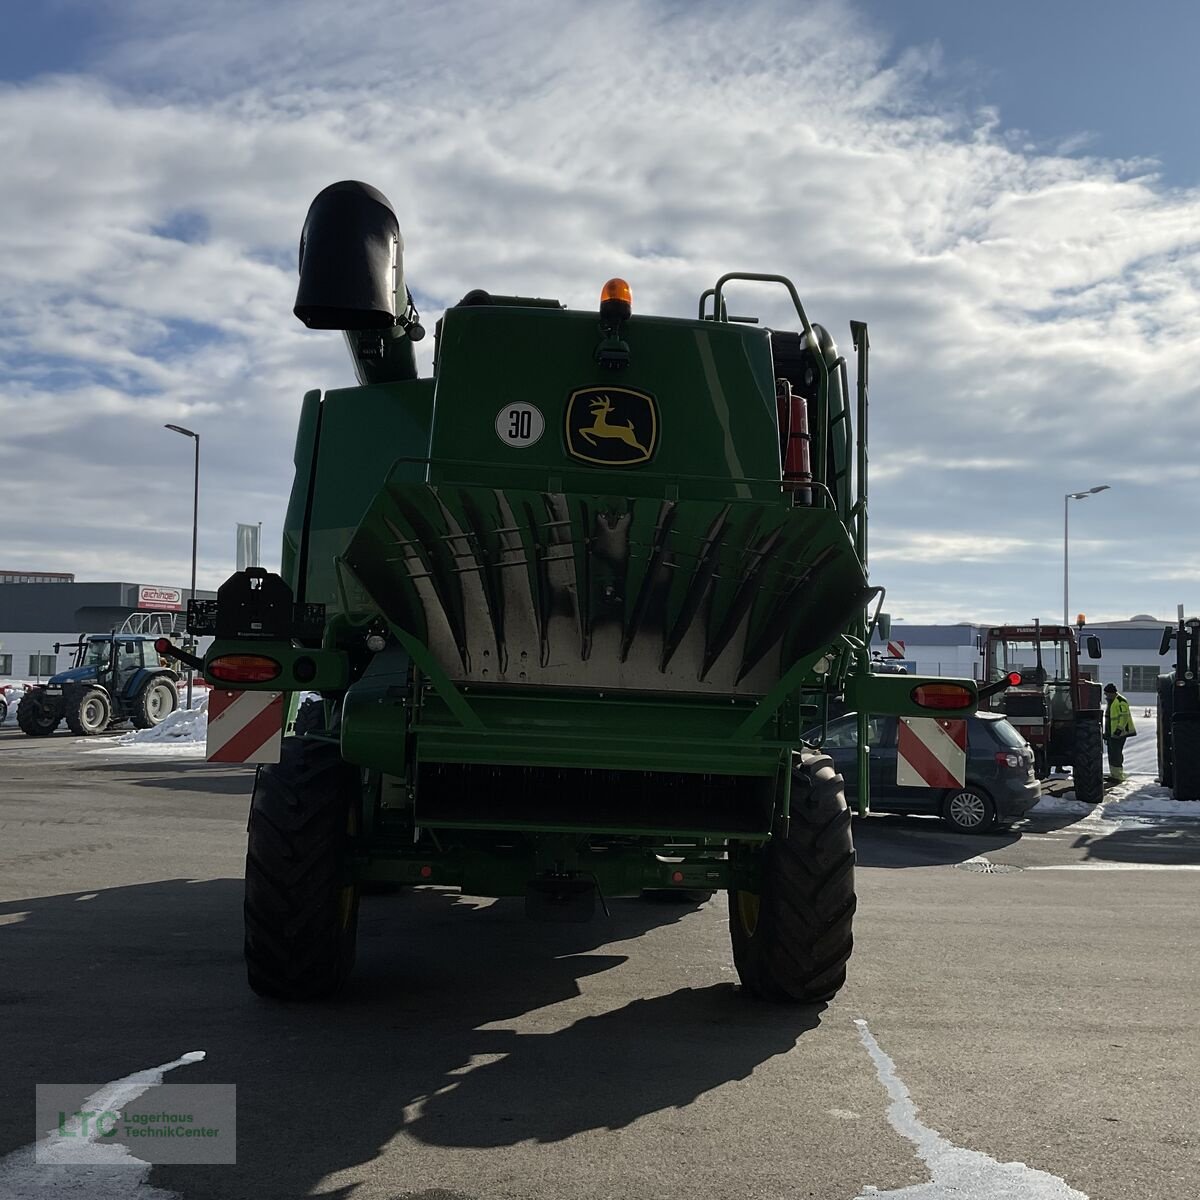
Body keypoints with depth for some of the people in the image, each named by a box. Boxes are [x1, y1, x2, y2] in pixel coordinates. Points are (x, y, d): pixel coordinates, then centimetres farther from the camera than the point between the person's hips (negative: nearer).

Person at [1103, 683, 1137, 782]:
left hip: (1118, 733, -10)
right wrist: (1106, 733, 26)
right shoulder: (1109, 701, 16)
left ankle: (1118, 776, -6)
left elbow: (1124, 717, -22)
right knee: (1111, 754, 14)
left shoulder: (1120, 702, -16)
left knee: (1116, 754, -10)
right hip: (1110, 732, 10)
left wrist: (1119, 729, -25)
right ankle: (1113, 774, 22)